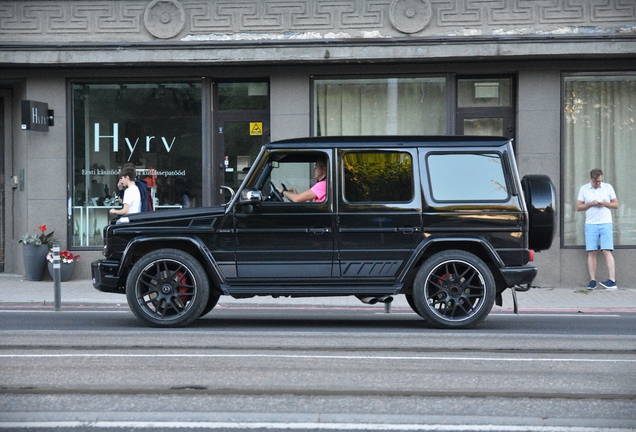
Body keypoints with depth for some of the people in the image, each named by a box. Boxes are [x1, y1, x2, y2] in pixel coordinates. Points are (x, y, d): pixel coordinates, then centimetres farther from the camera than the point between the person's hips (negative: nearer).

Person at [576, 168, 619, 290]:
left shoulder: (608, 187, 7)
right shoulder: (584, 189, 7)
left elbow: (616, 204, 10)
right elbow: (578, 207, 6)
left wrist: (606, 204, -10)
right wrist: (590, 204, -11)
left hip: (606, 224, -1)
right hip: (590, 225, 1)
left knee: (607, 251, -10)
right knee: (591, 252, -3)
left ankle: (612, 281, -14)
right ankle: (592, 280, 0)